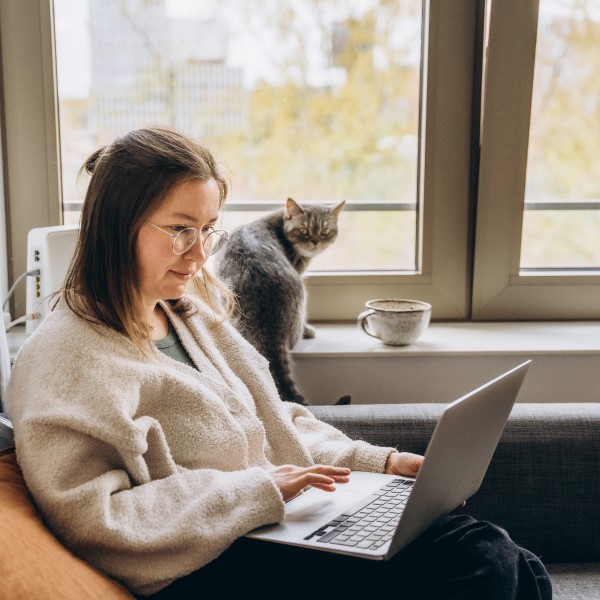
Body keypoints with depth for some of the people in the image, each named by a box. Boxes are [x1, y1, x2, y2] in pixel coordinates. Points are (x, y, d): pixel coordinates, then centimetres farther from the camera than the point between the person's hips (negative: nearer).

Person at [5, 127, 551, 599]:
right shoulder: (66, 357, -12)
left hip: (285, 522, 8)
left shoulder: (192, 316, 14)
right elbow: (91, 520, -19)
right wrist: (253, 489, -19)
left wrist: (380, 462, 7)